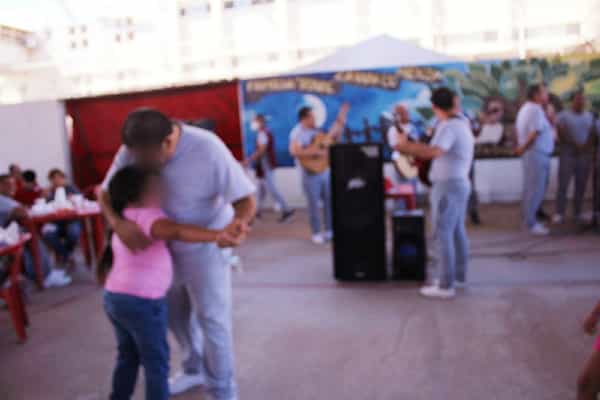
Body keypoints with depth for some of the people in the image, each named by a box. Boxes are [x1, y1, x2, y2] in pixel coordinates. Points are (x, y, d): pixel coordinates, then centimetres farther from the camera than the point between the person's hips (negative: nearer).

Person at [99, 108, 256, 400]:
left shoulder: (208, 149, -31)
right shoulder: (133, 150, -17)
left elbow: (246, 199, -29)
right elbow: (105, 192, -11)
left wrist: (238, 222, -52)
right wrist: (118, 223, -33)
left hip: (205, 246, -5)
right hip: (165, 245, 6)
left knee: (211, 318, 2)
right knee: (174, 312, 20)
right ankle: (195, 369, 45)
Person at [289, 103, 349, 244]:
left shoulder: (315, 130, 10)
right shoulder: (297, 133, -13)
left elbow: (332, 138, 19)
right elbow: (295, 152, -28)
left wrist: (340, 120, 13)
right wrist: (316, 152, -27)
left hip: (325, 171, 7)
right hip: (311, 173, -7)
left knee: (330, 201, 10)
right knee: (314, 204, 1)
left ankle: (329, 231, 23)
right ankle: (317, 233, 14)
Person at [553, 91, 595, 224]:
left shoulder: (589, 116, 15)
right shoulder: (563, 115, 1)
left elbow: (592, 135, 12)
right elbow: (561, 134, -8)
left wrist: (587, 147, -6)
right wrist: (575, 145, -16)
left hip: (585, 155, 4)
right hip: (568, 154, -4)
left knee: (581, 186, 3)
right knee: (563, 185, -9)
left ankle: (578, 213, 10)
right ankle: (559, 214, -7)